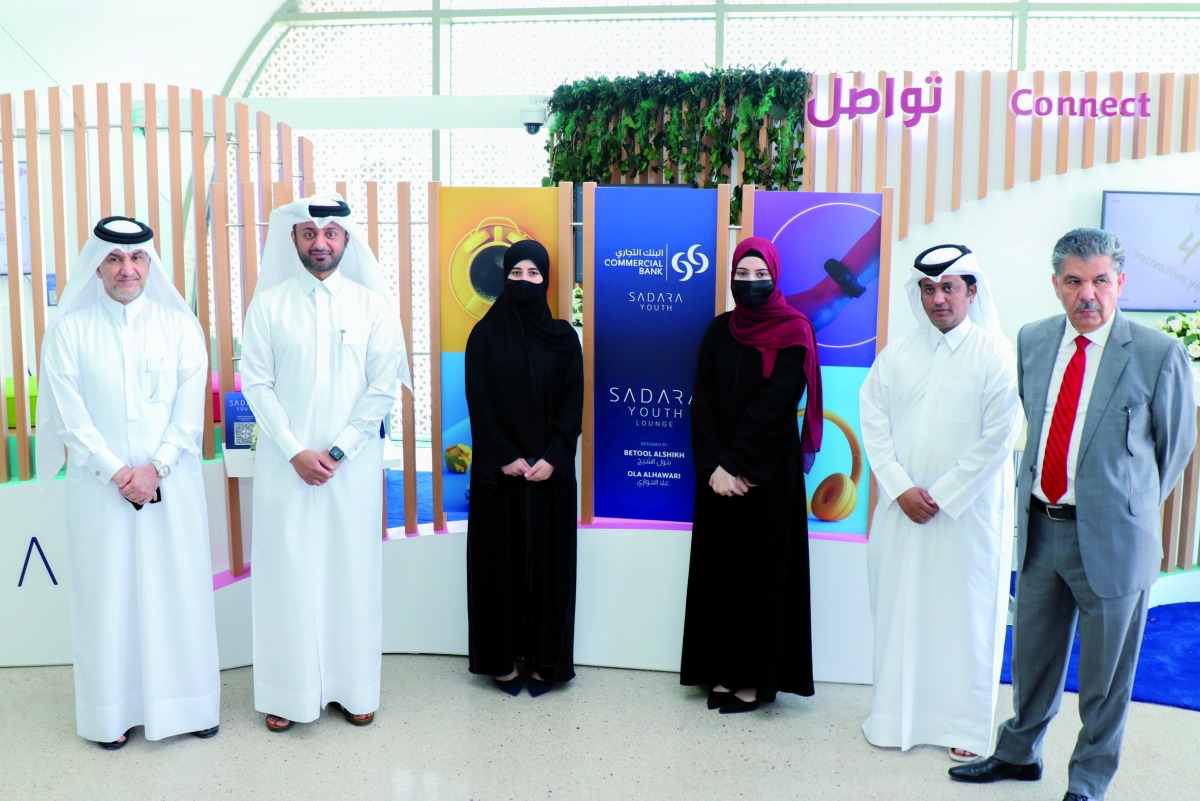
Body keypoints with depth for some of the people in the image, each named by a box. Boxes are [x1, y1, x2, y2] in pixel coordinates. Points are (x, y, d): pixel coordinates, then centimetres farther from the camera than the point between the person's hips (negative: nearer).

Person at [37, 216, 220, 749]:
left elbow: (190, 408, -1)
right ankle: (113, 712, 17)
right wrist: (117, 472, -11)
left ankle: (188, 702, 17)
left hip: (171, 484, 1)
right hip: (100, 486, 0)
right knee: (108, 595, 5)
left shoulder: (180, 324, 4)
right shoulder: (70, 330, 3)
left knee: (178, 590, 5)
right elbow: (70, 415, -3)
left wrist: (155, 469, -11)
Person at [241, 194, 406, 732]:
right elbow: (256, 384, -1)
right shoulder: (269, 303, 3)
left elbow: (383, 388, -1)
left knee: (353, 572, 6)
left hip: (354, 462, 0)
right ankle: (287, 693, 16)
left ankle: (352, 688, 20)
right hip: (285, 463, 0)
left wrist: (337, 451, -8)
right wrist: (295, 451, -10)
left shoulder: (372, 304, 2)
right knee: (287, 573, 4)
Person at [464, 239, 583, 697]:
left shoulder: (563, 337, 4)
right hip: (498, 469, -1)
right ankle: (503, 658, 14)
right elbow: (479, 404, -4)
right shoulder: (485, 334, 1)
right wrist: (504, 458, -13)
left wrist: (552, 458, -12)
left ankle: (546, 659, 14)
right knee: (500, 558, 4)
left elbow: (572, 404, 0)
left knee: (547, 557, 5)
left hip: (550, 469, 1)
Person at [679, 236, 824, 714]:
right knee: (719, 564, 7)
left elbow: (774, 404, -13)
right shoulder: (719, 331, 8)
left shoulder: (793, 332, -4)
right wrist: (714, 466, -11)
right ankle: (724, 670, 18)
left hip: (770, 472, -4)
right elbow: (703, 401, 1)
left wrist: (736, 464, -16)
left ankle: (757, 678, 11)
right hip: (719, 471, 4)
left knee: (762, 566, 1)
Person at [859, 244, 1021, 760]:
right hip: (903, 508, 3)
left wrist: (942, 496, -12)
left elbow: (999, 437, -9)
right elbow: (873, 422, 3)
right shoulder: (895, 355, 6)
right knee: (898, 607, 8)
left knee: (966, 611, 4)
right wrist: (900, 488, -8)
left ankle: (966, 726, 18)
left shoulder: (997, 356, -5)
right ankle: (896, 716, 22)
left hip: (969, 510, -3)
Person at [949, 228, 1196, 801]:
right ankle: (1018, 752, 42)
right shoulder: (1033, 340, 3)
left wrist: (1131, 505, 9)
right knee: (1032, 654, 21)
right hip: (1040, 526, 5)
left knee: (1105, 674, 10)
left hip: (1110, 537, -4)